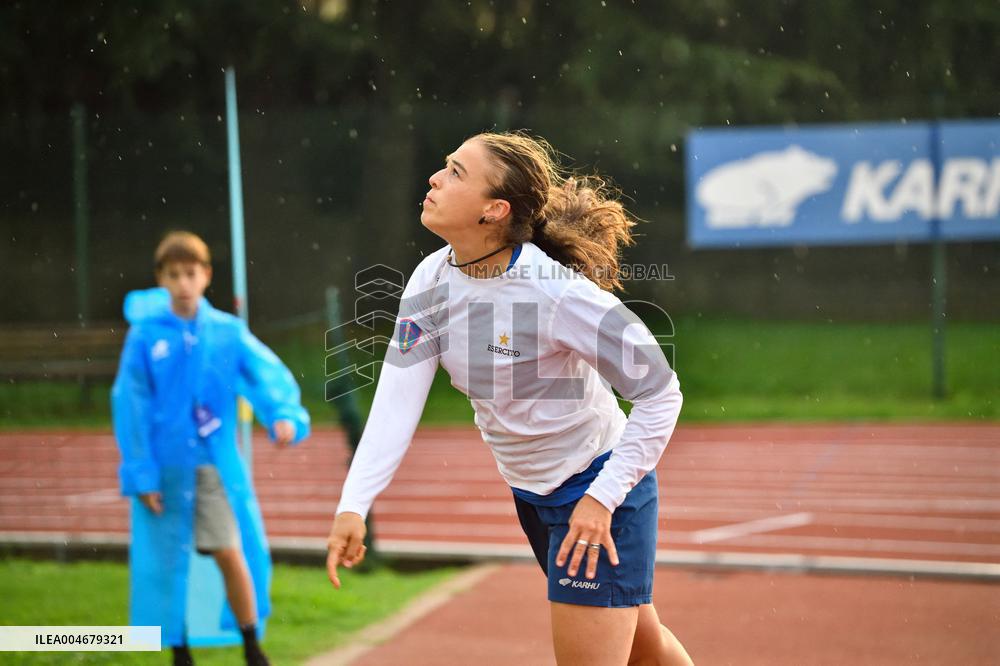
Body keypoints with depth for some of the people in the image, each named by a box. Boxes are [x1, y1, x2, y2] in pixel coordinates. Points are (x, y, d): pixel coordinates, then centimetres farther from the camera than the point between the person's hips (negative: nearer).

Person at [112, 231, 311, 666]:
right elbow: (130, 405, -3)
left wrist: (286, 415, -31)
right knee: (169, 562, 6)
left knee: (231, 553, -4)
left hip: (217, 464, 0)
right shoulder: (145, 336, -4)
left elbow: (269, 374, -10)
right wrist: (141, 474, -7)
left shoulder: (227, 332, -1)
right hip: (166, 468, 0)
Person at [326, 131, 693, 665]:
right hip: (531, 494, 7)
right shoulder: (431, 282, -8)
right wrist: (353, 506, -25)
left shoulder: (556, 291, -28)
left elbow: (661, 392, -24)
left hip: (602, 487, -7)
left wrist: (603, 497, -27)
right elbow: (396, 400, -13)